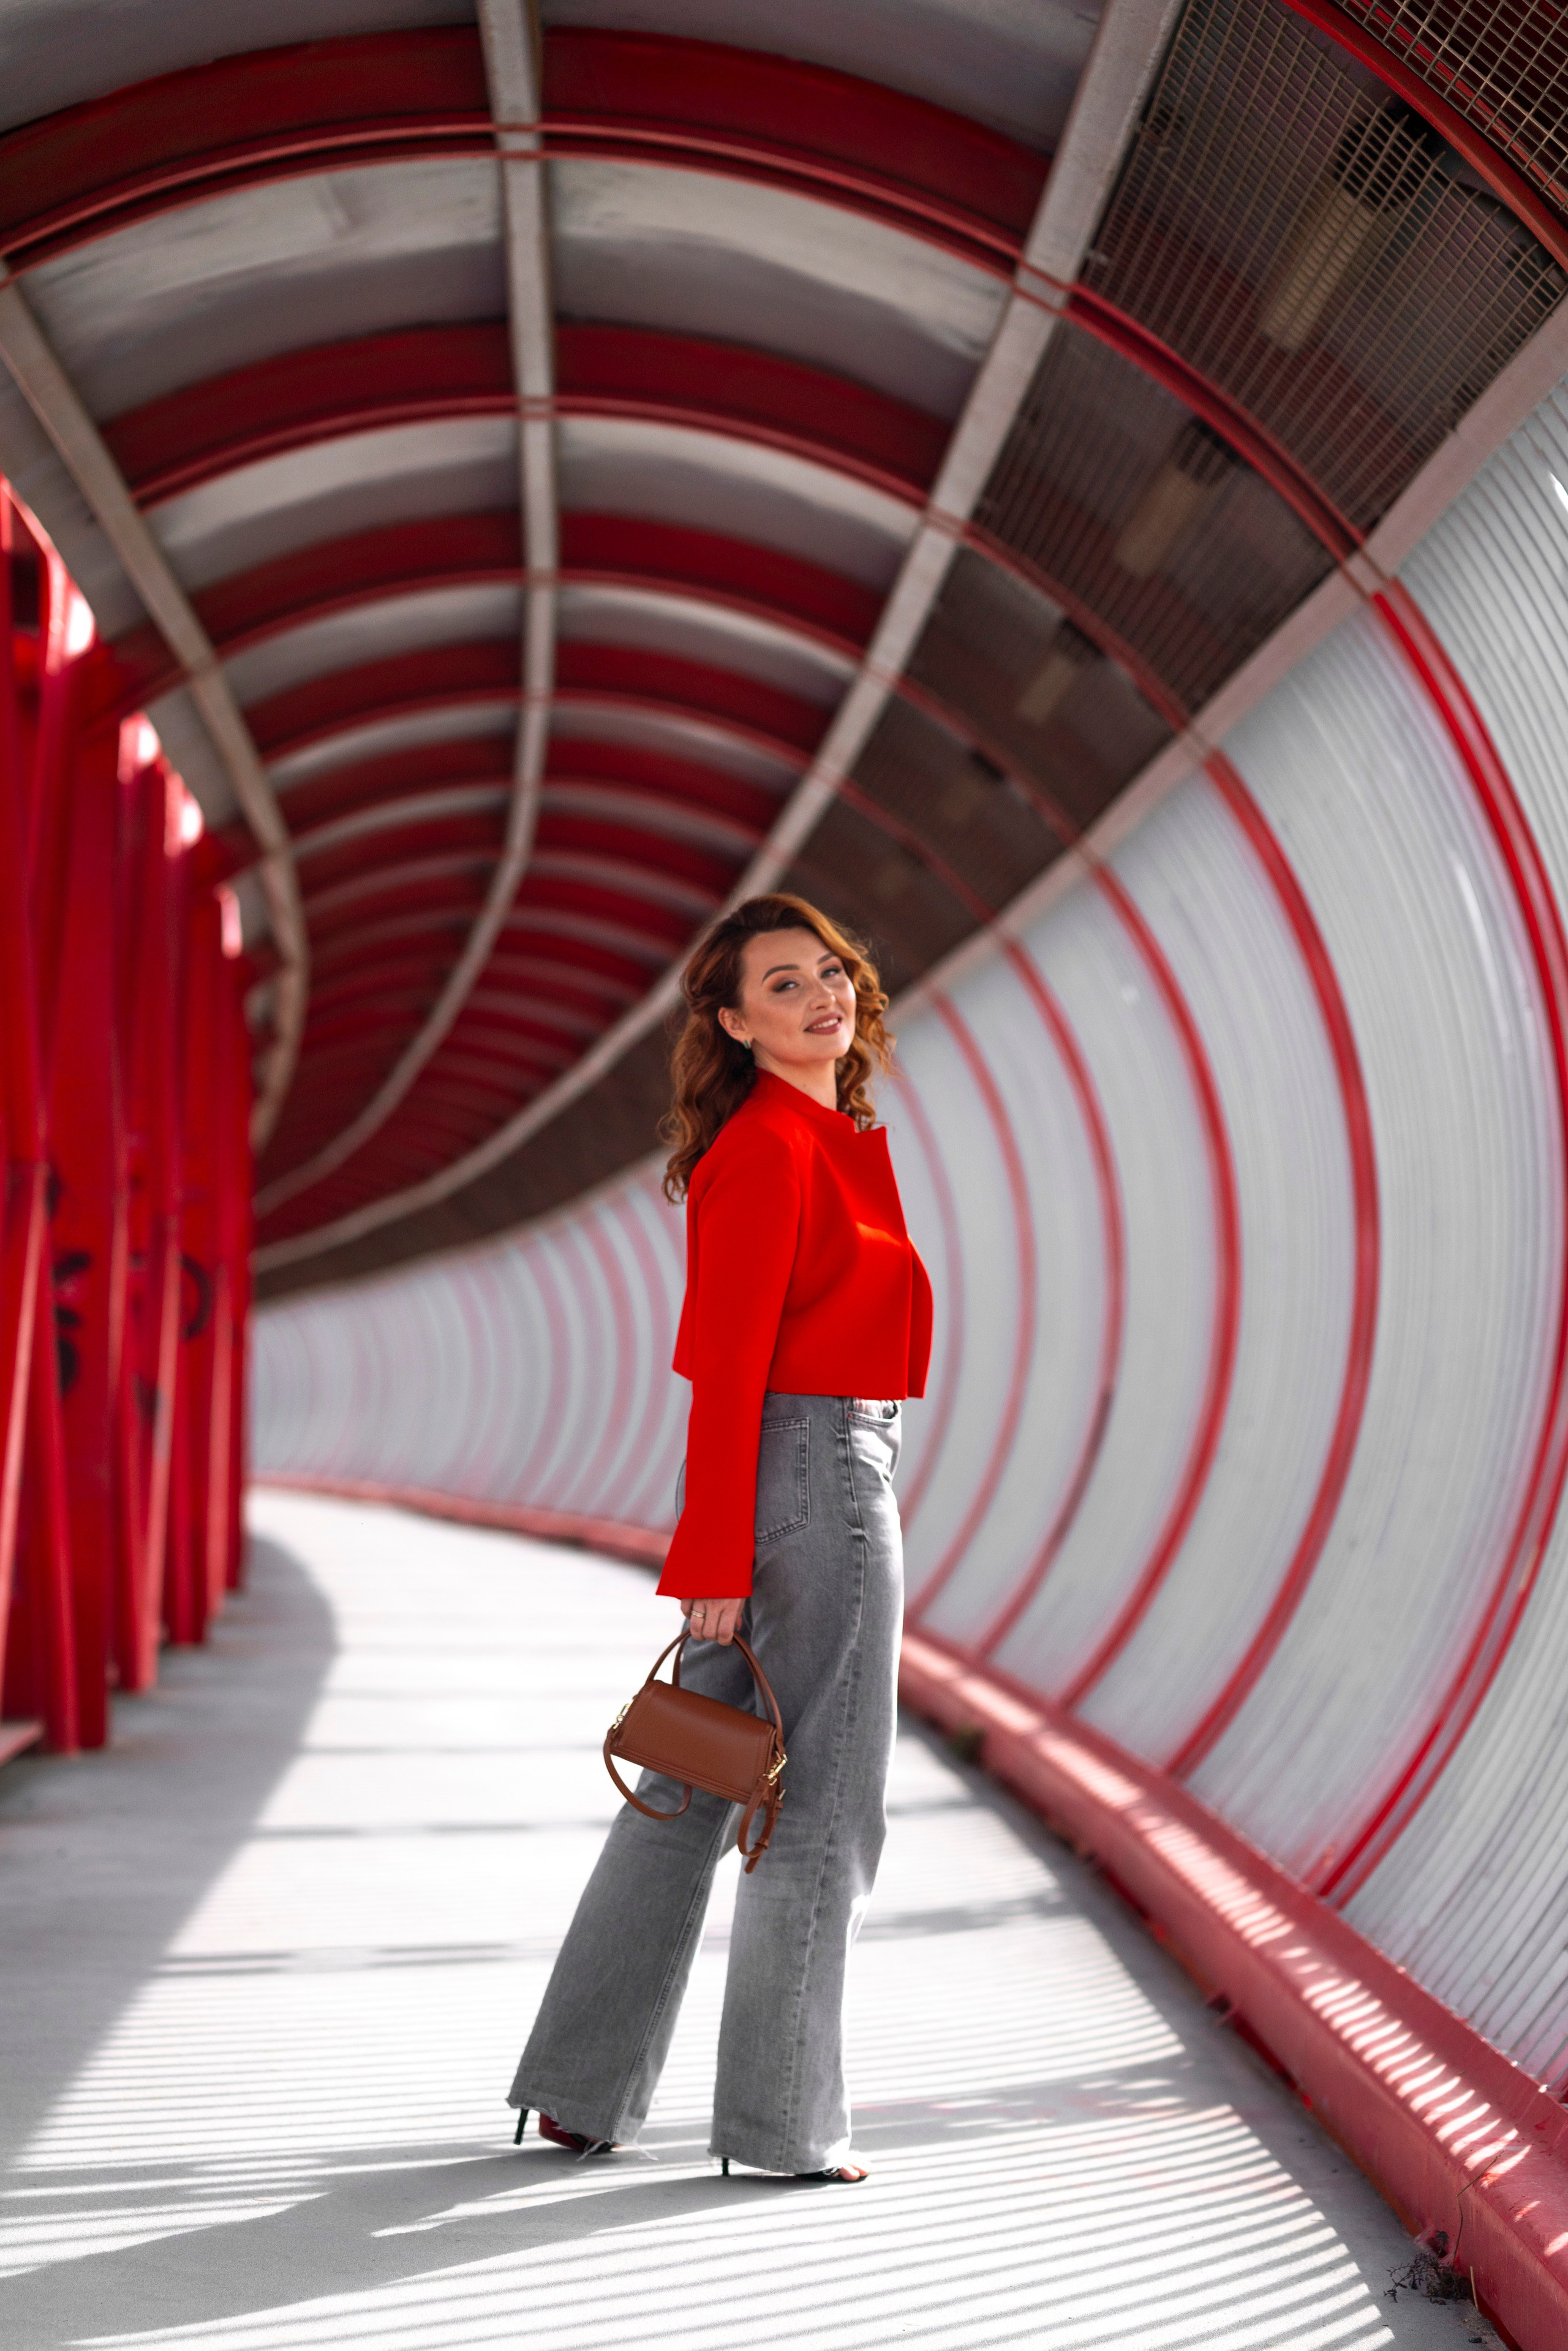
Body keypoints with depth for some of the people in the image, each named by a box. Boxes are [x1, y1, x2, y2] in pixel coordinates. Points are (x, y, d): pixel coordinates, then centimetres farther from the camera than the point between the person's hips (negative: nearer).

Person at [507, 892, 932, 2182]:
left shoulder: (826, 1138, 14)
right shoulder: (770, 1148, -15)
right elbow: (729, 1366, -18)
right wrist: (715, 1559, -20)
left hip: (771, 1480, 10)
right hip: (812, 1476, -10)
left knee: (693, 1779, 13)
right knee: (821, 1801, 1)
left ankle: (580, 2087, 21)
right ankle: (782, 2121, 12)